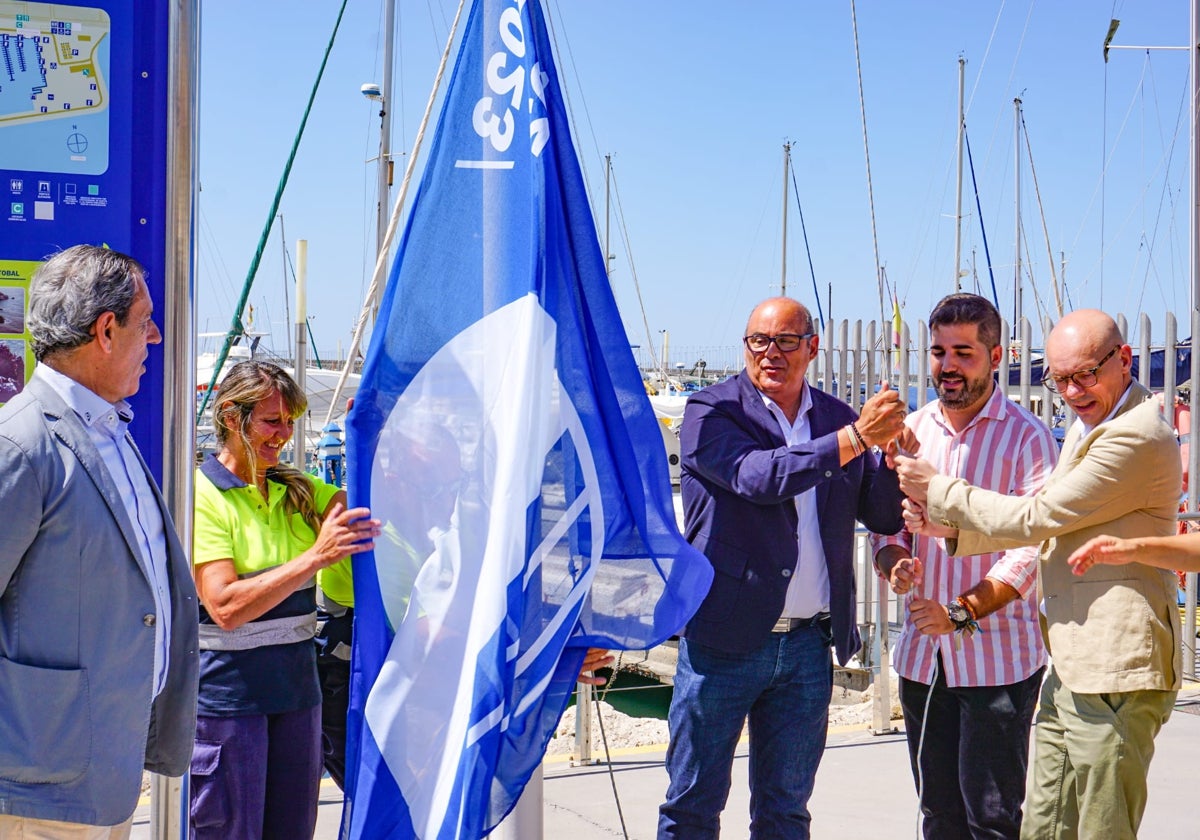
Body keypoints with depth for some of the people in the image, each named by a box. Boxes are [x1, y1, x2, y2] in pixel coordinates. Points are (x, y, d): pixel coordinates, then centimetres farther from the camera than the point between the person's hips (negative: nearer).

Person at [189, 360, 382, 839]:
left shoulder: (297, 489, 10)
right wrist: (316, 556, -26)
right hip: (226, 690, -6)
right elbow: (226, 607, -20)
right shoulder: (201, 494, -10)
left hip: (297, 686, 6)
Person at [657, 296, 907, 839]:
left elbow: (883, 517, 10)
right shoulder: (710, 412, -3)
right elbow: (758, 476, -21)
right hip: (724, 637, -4)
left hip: (808, 645, 4)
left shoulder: (837, 419, 10)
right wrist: (856, 437, -23)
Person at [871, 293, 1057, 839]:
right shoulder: (910, 431, 10)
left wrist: (961, 612, -21)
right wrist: (894, 564, -10)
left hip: (999, 656, -5)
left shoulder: (1027, 438, -5)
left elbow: (1032, 548, -12)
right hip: (923, 654, 5)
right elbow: (885, 523, 13)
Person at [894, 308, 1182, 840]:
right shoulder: (1087, 427, 17)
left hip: (1114, 675, -10)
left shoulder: (1137, 437, -17)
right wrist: (948, 527, 5)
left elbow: (1036, 518, -16)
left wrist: (939, 491, -6)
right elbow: (1047, 528, 18)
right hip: (1070, 668, 10)